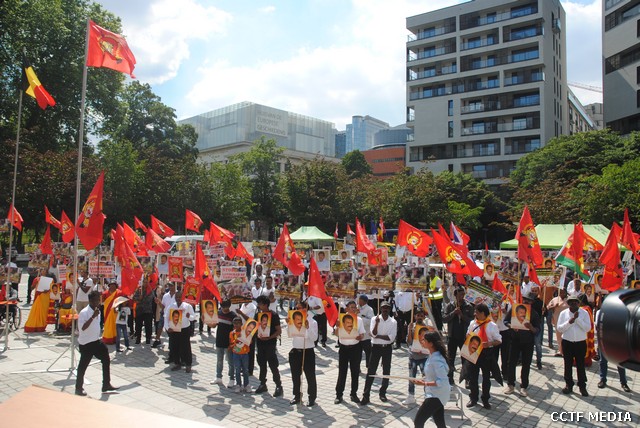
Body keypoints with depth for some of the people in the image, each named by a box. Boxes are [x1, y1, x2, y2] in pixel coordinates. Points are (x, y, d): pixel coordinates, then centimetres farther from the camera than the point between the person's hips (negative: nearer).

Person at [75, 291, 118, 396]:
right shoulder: (84, 312, -19)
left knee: (106, 360, 7)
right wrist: (93, 317, -35)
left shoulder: (98, 311, 7)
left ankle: (106, 385, 16)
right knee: (83, 366, 3)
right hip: (86, 343, -8)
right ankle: (78, 389, 20)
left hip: (96, 341, 8)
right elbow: (83, 327, -30)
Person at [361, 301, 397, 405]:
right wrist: (377, 323, -27)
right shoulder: (374, 319, -3)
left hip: (387, 348, 1)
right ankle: (366, 396, 1)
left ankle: (382, 393, 27)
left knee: (386, 371, 10)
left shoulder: (393, 322, -2)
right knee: (371, 371, -2)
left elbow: (391, 338, -12)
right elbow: (373, 334, -14)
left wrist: (378, 336, -15)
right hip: (376, 347, -1)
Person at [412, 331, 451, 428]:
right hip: (436, 394, 10)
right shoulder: (433, 355, 2)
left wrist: (424, 383, -31)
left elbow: (442, 381, -30)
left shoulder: (436, 360, -28)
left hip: (436, 396, -10)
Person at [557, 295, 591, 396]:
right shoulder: (563, 313, -1)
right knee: (568, 364, 9)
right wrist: (569, 322, -18)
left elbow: (588, 328, -12)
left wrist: (577, 318, -20)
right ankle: (568, 385, 21)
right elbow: (559, 328, -5)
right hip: (567, 342, 1)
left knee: (580, 365, 6)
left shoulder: (584, 313, -3)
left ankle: (582, 386, 17)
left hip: (580, 343, -1)